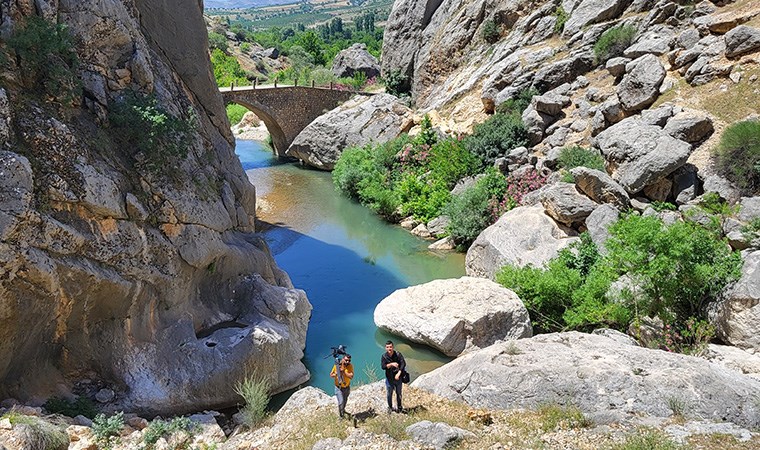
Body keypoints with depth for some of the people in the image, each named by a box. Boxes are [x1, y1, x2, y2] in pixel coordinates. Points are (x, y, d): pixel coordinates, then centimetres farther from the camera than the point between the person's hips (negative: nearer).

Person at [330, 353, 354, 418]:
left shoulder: (350, 366, -17)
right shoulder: (337, 365, -18)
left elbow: (351, 376, -28)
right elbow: (331, 375, -8)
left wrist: (344, 371, -37)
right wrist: (336, 374, -28)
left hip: (347, 388, 2)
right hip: (339, 388, -2)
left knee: (345, 401, 24)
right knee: (341, 402, -12)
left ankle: (343, 409, 53)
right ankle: (341, 416, 8)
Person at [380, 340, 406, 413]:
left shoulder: (398, 354, -11)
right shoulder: (384, 356, -8)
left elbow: (403, 364, -16)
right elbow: (383, 366, -18)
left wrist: (398, 373, -26)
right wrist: (391, 364, -31)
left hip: (398, 378, 0)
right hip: (389, 378, 0)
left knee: (399, 393, 12)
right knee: (389, 394, 9)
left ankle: (399, 407, 31)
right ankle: (390, 407, 29)